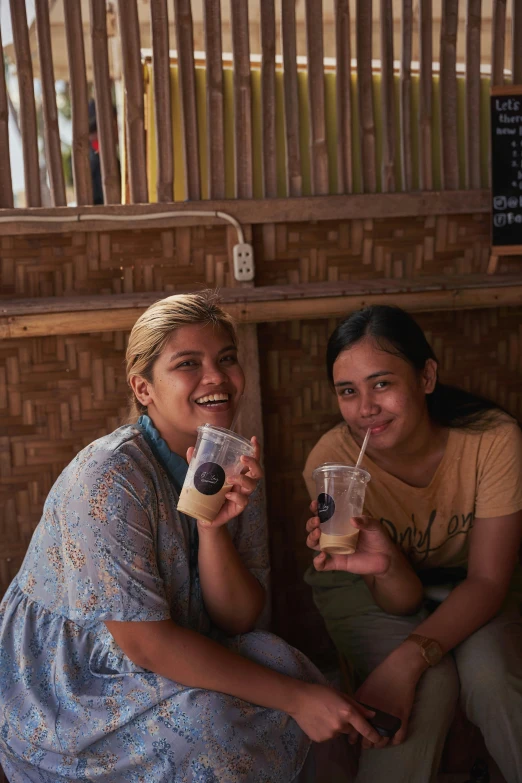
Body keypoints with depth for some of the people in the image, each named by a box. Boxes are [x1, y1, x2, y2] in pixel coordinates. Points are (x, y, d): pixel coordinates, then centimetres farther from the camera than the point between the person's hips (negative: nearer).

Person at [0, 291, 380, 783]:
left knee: (279, 662, -17)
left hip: (174, 664, 6)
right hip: (61, 701, -5)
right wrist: (296, 696, -25)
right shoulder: (109, 478, -26)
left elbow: (238, 619, -7)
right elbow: (146, 643, -25)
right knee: (208, 722, -28)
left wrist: (214, 526, -26)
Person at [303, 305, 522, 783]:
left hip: (468, 593, 1)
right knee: (428, 689, -28)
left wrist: (407, 659, -34)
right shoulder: (333, 462, -25)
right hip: (372, 590, 0)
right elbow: (401, 600, -19)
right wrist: (385, 566, -44)